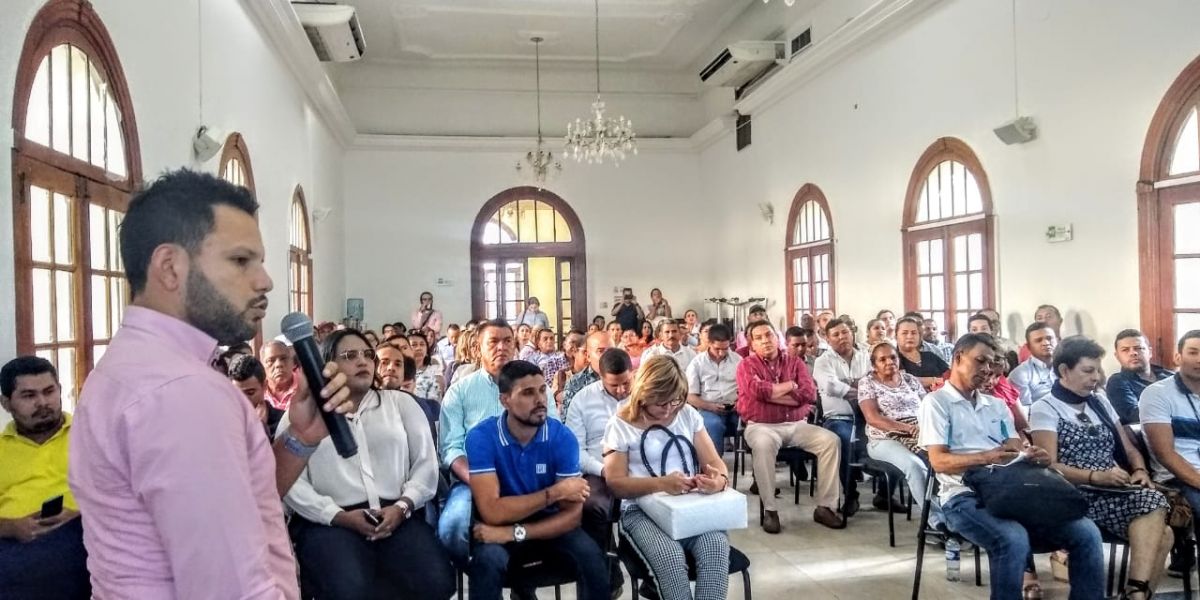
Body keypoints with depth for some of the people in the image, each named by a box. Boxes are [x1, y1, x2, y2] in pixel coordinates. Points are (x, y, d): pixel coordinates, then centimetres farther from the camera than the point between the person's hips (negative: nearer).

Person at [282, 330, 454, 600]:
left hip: (398, 516, 2)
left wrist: (402, 506, -6)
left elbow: (426, 463, 11)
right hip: (331, 522, -2)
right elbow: (291, 480, 0)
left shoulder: (400, 402, 17)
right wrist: (339, 516, -11)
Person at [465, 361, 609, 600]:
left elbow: (572, 513, -14)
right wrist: (554, 493, -20)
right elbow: (492, 512, -24)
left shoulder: (562, 437, -12)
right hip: (501, 525, -1)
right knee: (488, 560, -33)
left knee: (594, 560, -24)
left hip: (550, 526, 2)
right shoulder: (481, 437, -18)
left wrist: (516, 533, -25)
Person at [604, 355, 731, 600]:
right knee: (669, 556, -34)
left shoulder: (688, 414, 10)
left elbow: (715, 463, 8)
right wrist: (661, 484, -22)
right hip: (642, 509, -3)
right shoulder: (621, 425, -1)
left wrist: (719, 480, -18)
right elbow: (616, 483, -6)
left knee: (716, 546, -30)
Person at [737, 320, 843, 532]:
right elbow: (758, 390, -17)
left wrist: (770, 393, -10)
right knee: (763, 444, -37)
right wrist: (791, 385, -5)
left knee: (831, 440, -20)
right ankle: (769, 510, -26)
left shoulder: (795, 363, 11)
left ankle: (825, 506, -12)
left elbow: (810, 394, -5)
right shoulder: (747, 365, 4)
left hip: (796, 425, 4)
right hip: (762, 426, -3)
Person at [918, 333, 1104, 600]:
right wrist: (987, 458, -23)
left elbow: (1016, 451, 14)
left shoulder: (996, 405, 26)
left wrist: (1034, 456, -11)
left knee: (1086, 532, -15)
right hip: (965, 495, -6)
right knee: (1013, 540, -35)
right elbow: (939, 461, -8)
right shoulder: (936, 402, 4)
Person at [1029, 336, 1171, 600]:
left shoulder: (1100, 403, 20)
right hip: (1076, 497, -6)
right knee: (1152, 500, -27)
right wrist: (1096, 476, -21)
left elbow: (1130, 451, 21)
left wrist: (1140, 472, -2)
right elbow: (1049, 467, -11)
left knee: (1162, 535, -22)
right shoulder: (1045, 409, -2)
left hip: (1113, 494, 6)